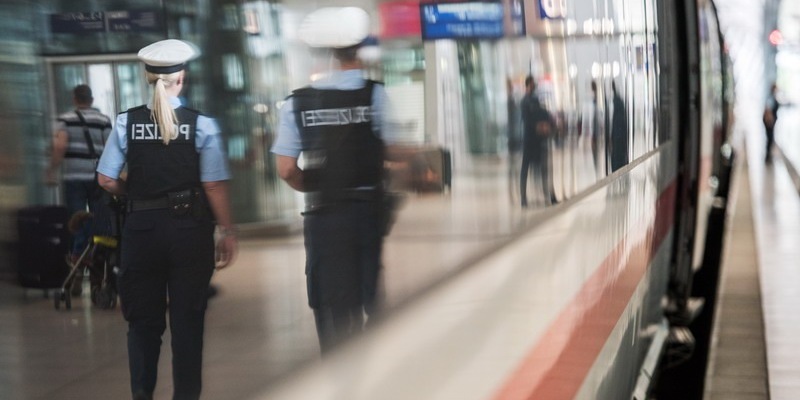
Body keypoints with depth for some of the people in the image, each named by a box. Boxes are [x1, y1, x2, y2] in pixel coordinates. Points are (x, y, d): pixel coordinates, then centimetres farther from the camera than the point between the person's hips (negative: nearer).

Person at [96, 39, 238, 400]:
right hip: (190, 226, -2)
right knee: (188, 320, 7)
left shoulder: (126, 122, -2)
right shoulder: (201, 123, -8)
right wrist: (227, 231, -2)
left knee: (142, 318, 12)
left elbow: (106, 180, -1)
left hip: (141, 227, 2)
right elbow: (214, 184, -11)